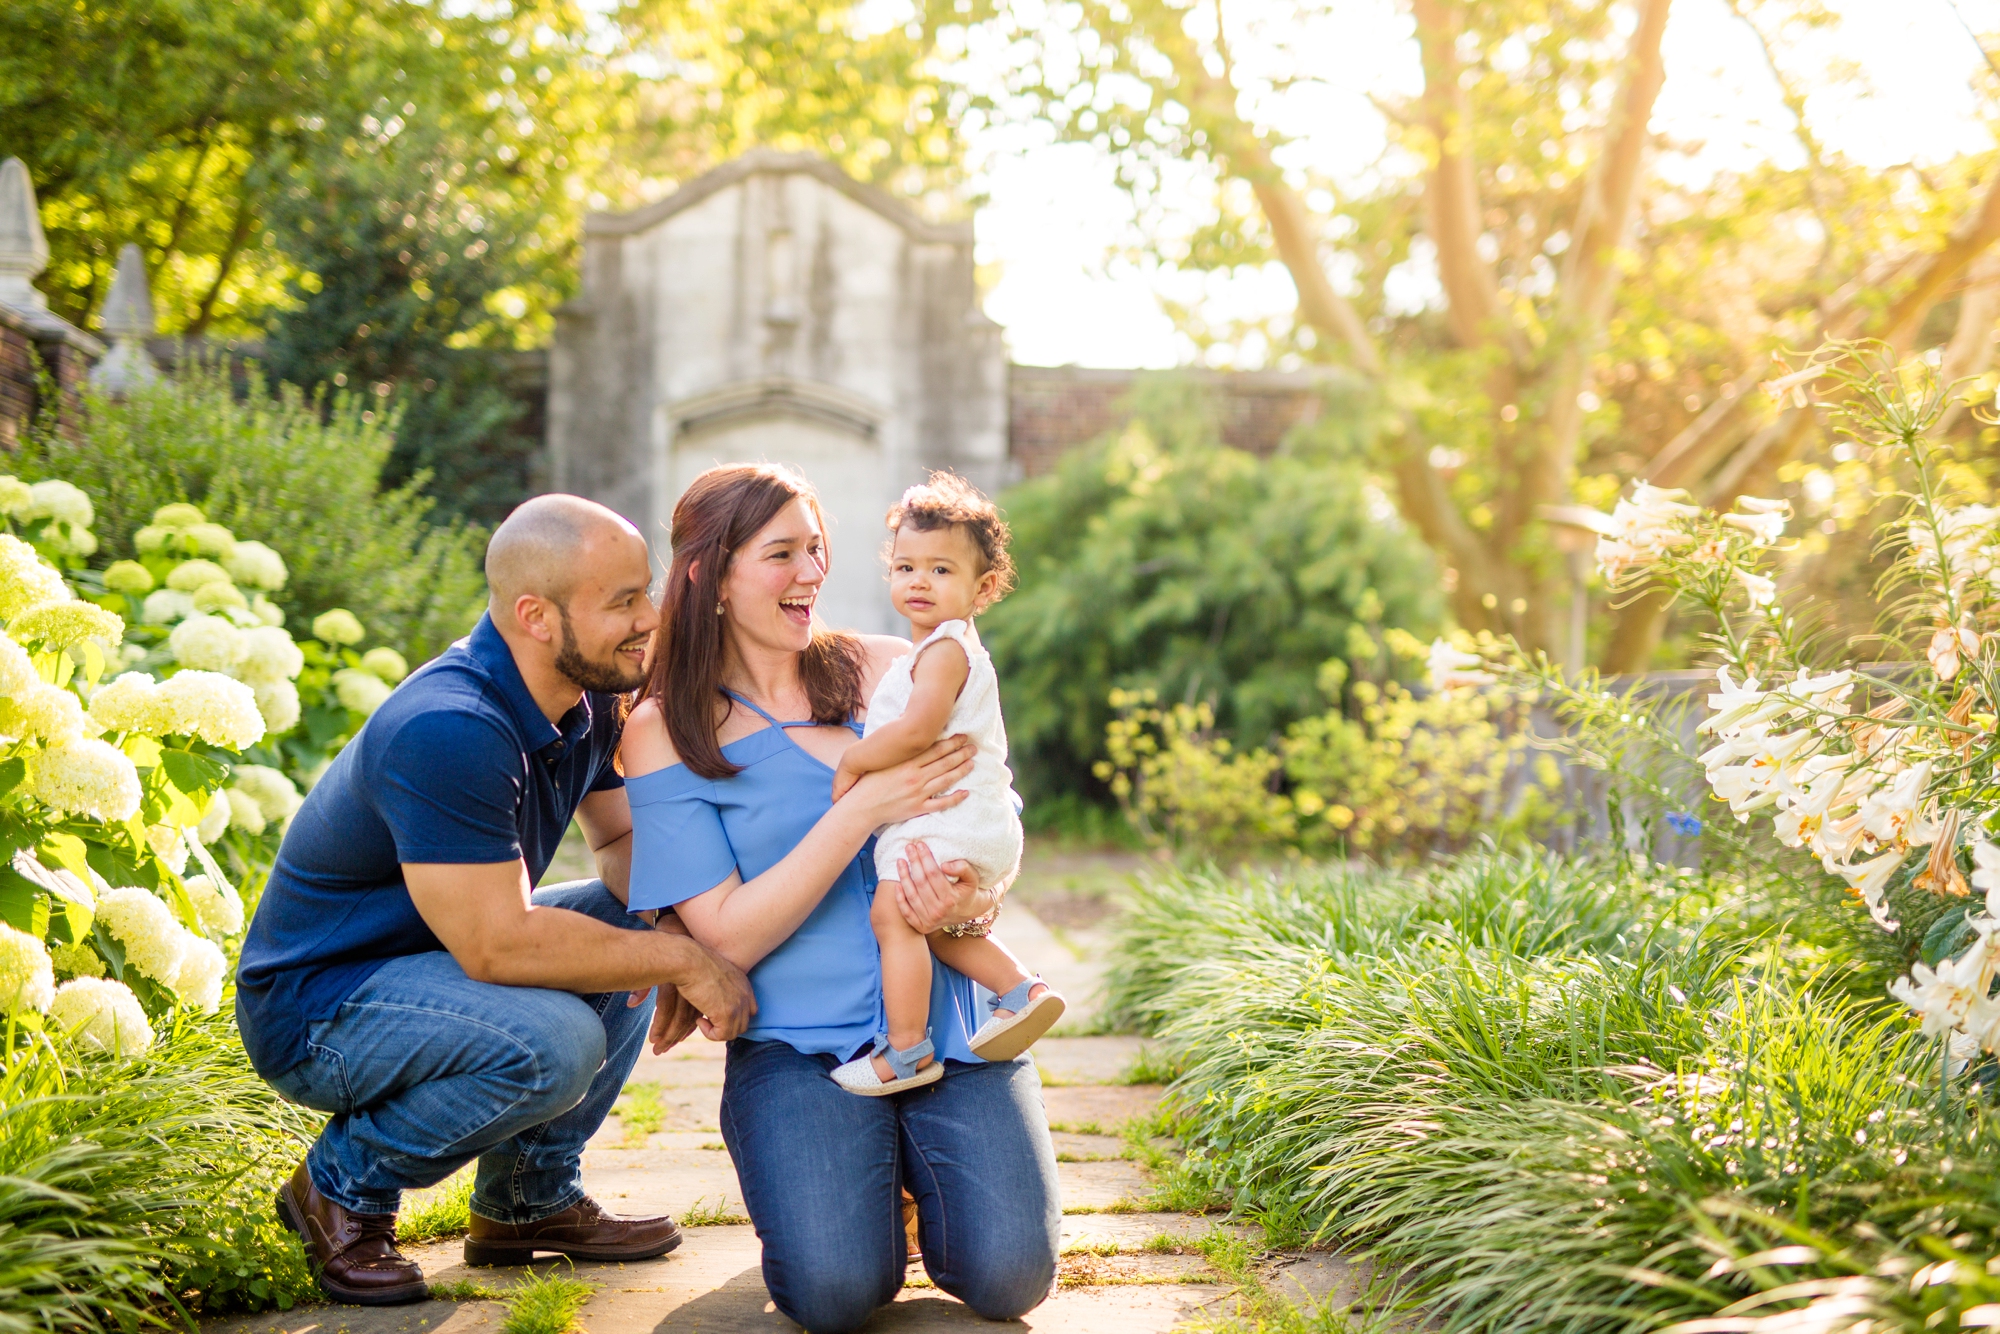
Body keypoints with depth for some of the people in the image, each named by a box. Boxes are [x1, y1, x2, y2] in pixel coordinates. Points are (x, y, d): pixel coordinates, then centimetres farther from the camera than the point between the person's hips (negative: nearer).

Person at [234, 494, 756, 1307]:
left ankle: (529, 1200, 11)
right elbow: (496, 944, -32)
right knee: (553, 1040, -31)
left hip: (435, 960, 10)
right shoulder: (447, 732, -30)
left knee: (634, 926, 4)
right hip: (314, 1008, -9)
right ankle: (344, 1187, -5)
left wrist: (673, 931, -11)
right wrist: (682, 958, -24)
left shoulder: (588, 697, -1)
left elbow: (625, 837, 11)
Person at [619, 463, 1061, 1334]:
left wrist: (969, 899, -15)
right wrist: (863, 810, -18)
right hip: (798, 1044, -2)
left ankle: (920, 1166, 15)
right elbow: (730, 936, -8)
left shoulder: (892, 670, 6)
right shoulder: (665, 733, -2)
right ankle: (865, 1178, 10)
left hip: (950, 1025, 2)